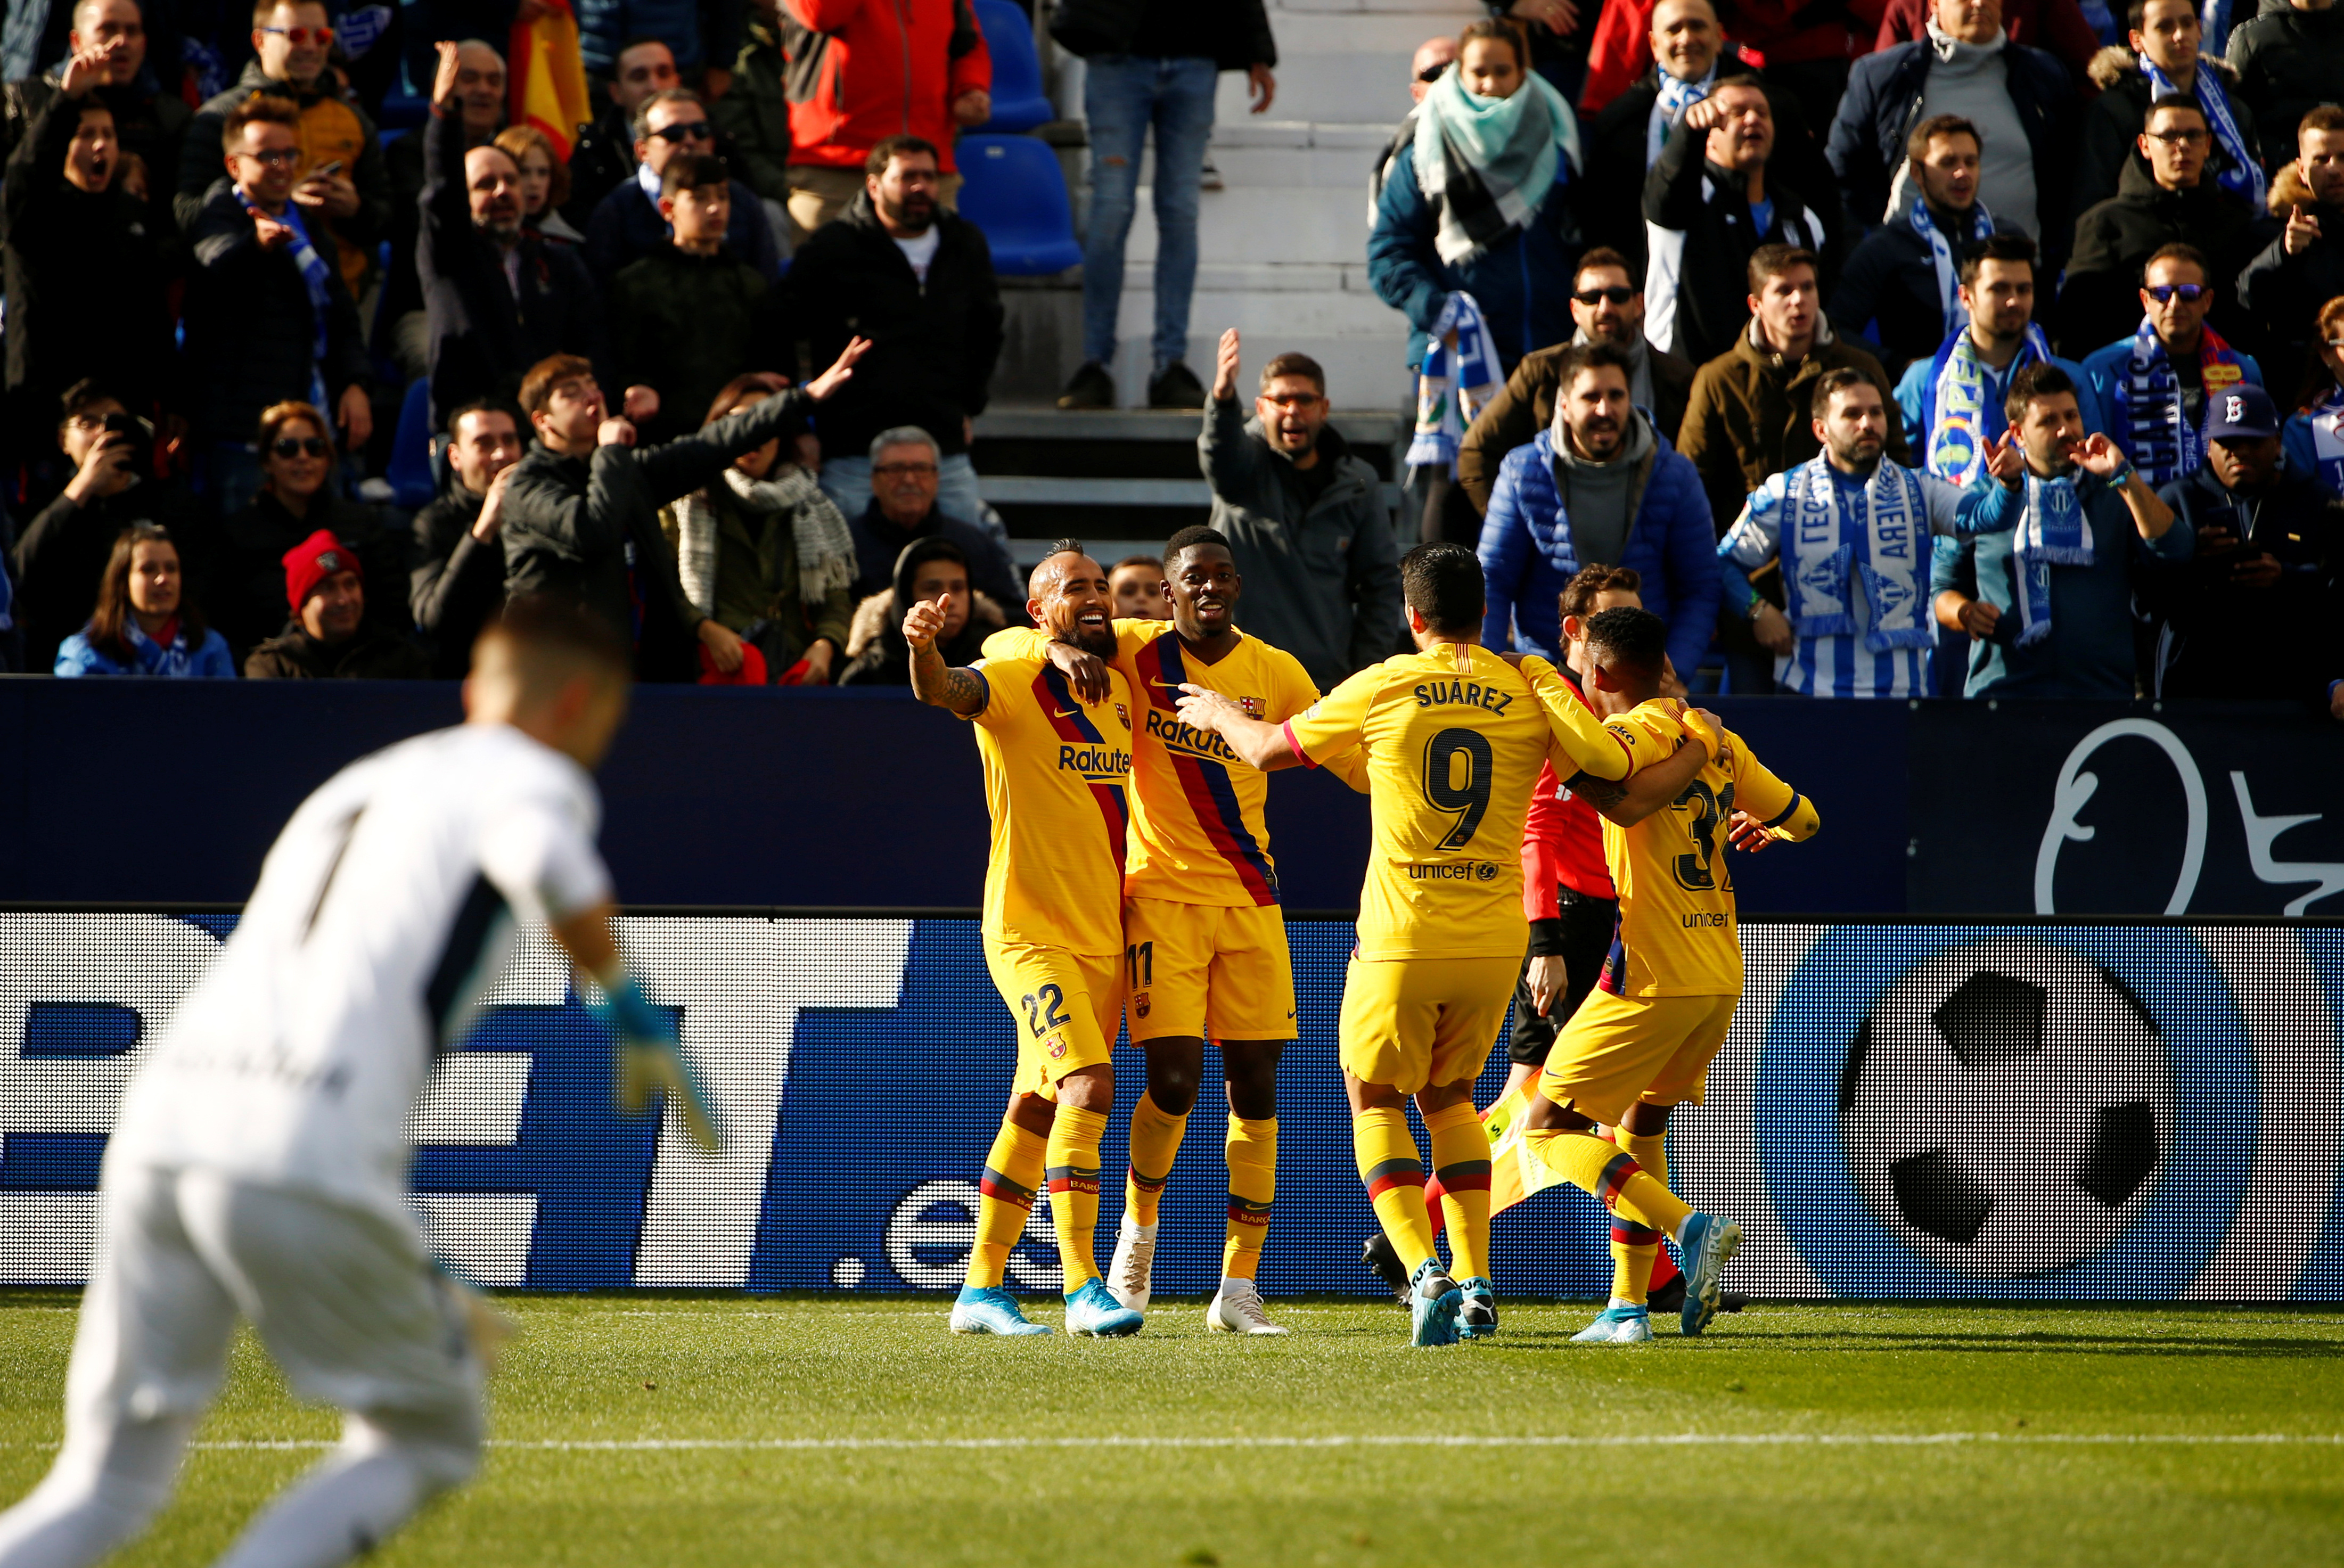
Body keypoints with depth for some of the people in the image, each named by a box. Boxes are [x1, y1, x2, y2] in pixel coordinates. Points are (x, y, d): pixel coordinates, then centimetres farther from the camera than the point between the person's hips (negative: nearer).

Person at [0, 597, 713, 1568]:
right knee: (427, 1434, 14)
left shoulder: (348, 789, 34)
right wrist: (625, 1000, 0)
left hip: (160, 1122, 6)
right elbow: (543, 860, -17)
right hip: (305, 1153, -6)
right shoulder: (531, 776, 10)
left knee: (109, 1481, 14)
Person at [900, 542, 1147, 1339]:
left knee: (1038, 1108, 11)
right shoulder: (1012, 683, -9)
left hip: (1103, 938, 7)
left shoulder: (1120, 689, 11)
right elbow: (943, 690, -30)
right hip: (1029, 933, -7)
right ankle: (1082, 1286, -23)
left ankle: (982, 1288, 19)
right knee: (1088, 1082, -21)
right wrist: (923, 648, -52)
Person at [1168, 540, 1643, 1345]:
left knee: (1374, 1098, 11)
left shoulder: (1381, 688, -1)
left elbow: (1268, 751, 10)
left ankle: (1426, 1273, -10)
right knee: (1448, 1094, 22)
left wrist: (1220, 714, 31)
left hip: (1403, 937, -3)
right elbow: (1611, 764, -11)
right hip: (1495, 939, 3)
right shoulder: (1530, 690, 1)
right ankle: (1475, 1285, 13)